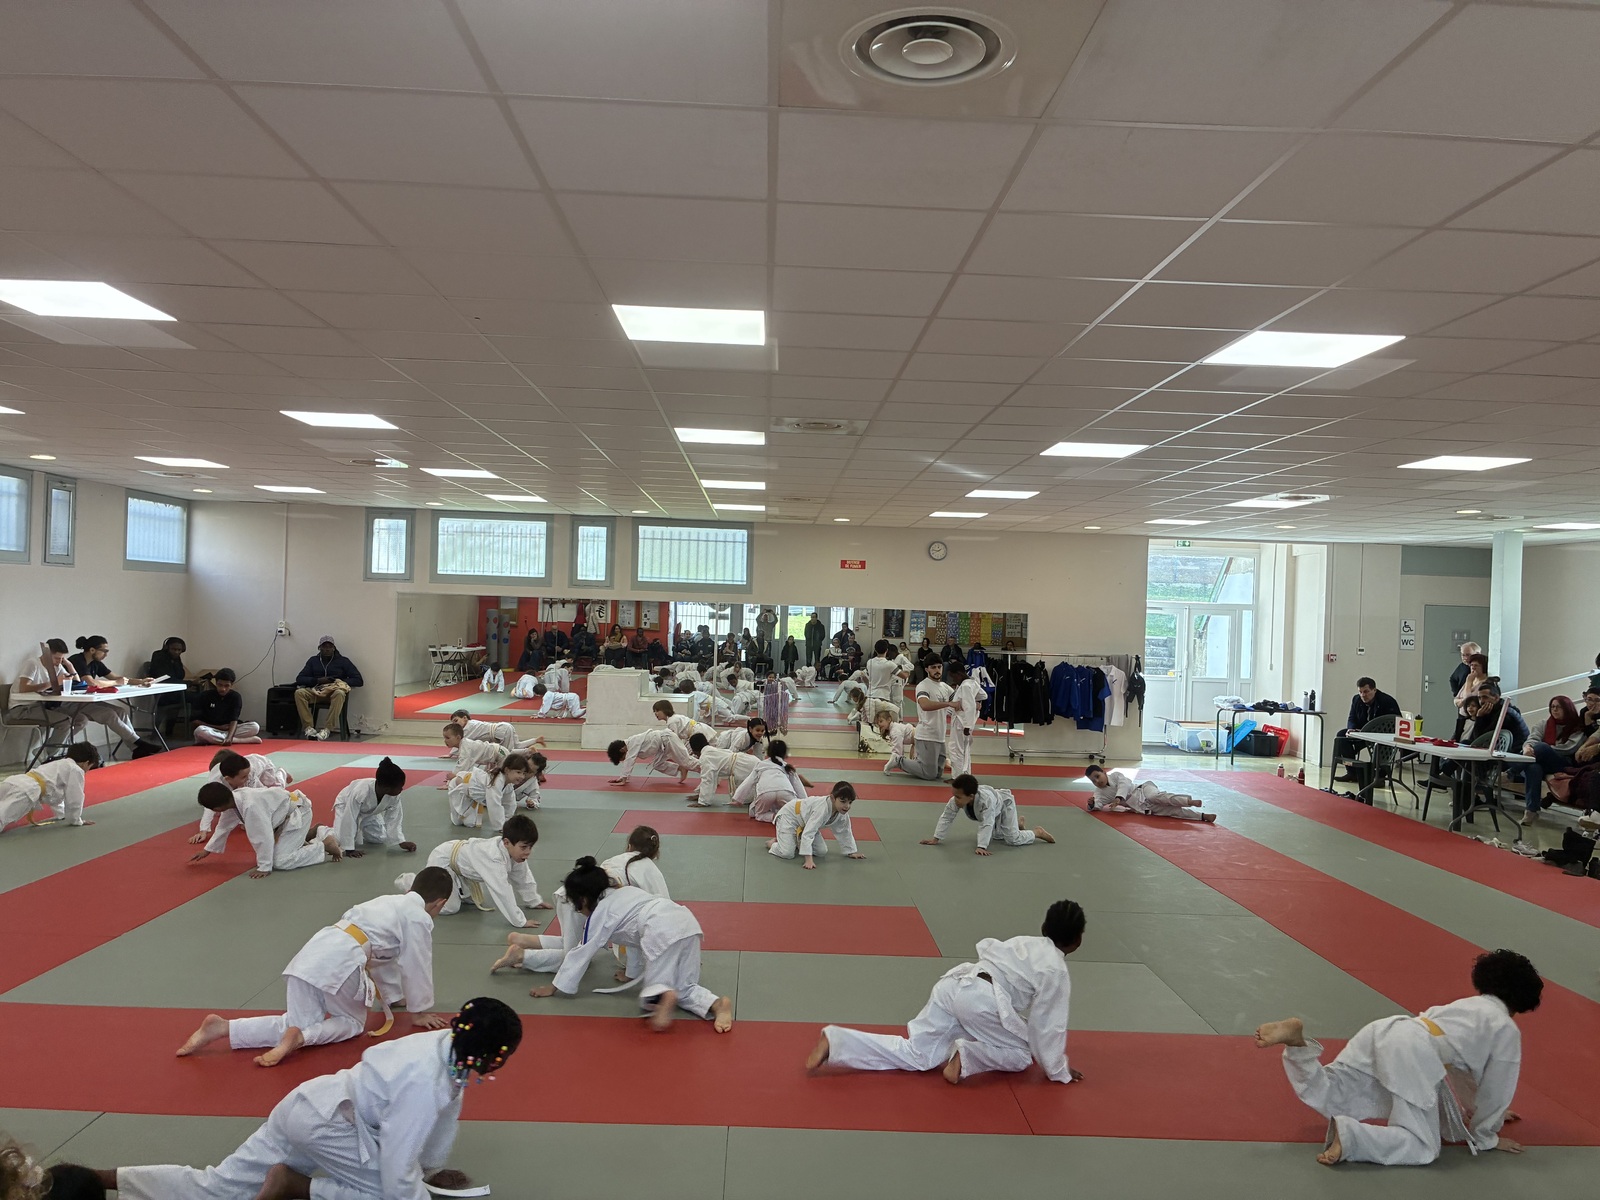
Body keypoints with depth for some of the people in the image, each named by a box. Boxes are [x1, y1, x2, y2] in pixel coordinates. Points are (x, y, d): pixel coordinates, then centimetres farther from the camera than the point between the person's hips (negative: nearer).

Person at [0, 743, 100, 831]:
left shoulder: (60, 765, 36)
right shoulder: (76, 770, 8)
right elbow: (74, 799, 8)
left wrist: (61, 814, 53)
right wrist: (75, 820, 23)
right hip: (25, 791, -10)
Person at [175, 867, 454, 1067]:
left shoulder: (389, 903, 31)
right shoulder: (419, 919, 4)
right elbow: (416, 966, 6)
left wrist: (395, 998, 47)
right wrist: (418, 1011, 19)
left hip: (310, 955, 8)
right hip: (341, 962, -8)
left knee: (295, 1024, 13)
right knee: (351, 1022, 14)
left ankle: (222, 1028, -2)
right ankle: (300, 1036, -14)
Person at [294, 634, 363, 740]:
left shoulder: (343, 661, 8)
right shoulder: (313, 660, 15)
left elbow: (358, 680, 2)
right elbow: (299, 679, 7)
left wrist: (340, 682, -11)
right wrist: (318, 680, -10)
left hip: (334, 691, -2)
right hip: (316, 691, 2)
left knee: (339, 694, -39)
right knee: (299, 692, -28)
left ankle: (327, 729, -41)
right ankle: (309, 728, -31)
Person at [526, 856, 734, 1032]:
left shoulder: (599, 914, 13)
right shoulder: (627, 892, 33)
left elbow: (582, 954, 19)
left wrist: (554, 988, 30)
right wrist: (632, 973, 53)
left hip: (663, 933, -7)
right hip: (686, 921, 8)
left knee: (651, 998, 6)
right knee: (683, 989, 16)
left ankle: (662, 998, -28)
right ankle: (717, 1004, -11)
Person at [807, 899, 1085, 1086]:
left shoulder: (1024, 942, 26)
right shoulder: (1057, 972, 5)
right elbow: (1047, 1024, 6)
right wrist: (1058, 1071, 20)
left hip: (952, 983, 7)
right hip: (981, 1000, -7)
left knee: (915, 1055, 8)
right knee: (1021, 1055, 15)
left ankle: (835, 1041, -6)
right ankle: (967, 1054, -9)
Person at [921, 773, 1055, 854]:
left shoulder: (986, 800, -50)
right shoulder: (956, 800, -35)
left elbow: (986, 825, -52)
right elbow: (946, 817, -26)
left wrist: (981, 847, -58)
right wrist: (936, 839, -29)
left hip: (1004, 806, -7)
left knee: (1013, 839, -16)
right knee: (996, 834, 27)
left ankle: (1037, 832, 11)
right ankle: (1017, 825, 54)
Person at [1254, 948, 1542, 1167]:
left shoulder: (1469, 1005, 35)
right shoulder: (1508, 1030, 13)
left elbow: (1467, 1065, 47)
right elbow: (1497, 1087, 17)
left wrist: (1488, 1112, 59)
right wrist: (1485, 1136, 31)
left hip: (1386, 1031, 7)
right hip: (1414, 1055, -7)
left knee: (1323, 1096, 8)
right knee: (1422, 1149, -7)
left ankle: (1296, 1038, -16)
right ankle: (1349, 1134, -28)